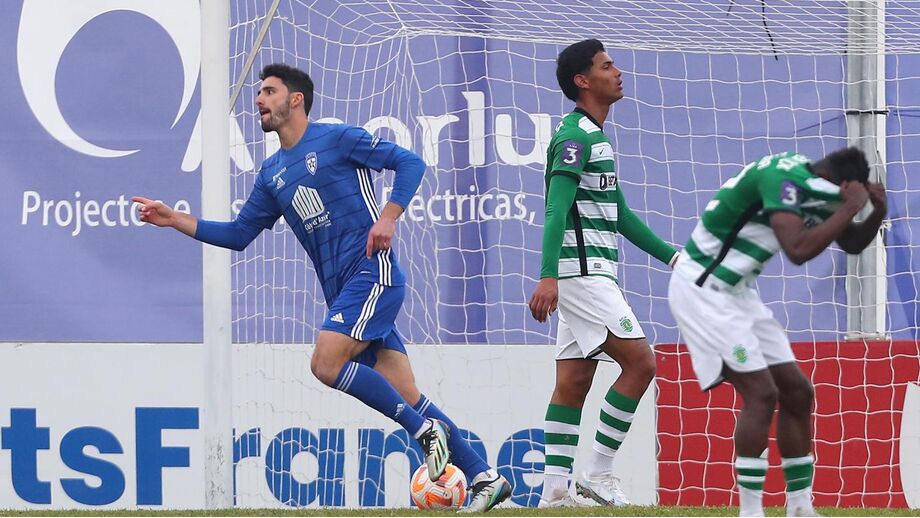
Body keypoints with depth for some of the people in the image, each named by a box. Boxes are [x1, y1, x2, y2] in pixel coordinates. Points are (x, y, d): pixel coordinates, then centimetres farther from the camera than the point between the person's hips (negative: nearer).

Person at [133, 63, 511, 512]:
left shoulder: (337, 139, -2)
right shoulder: (272, 173, 18)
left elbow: (409, 162, -4)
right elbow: (239, 235, 22)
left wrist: (388, 217, -16)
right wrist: (174, 220, 14)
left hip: (372, 272, -7)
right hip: (342, 290, 7)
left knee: (326, 363, -21)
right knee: (404, 395, 1)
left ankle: (426, 430, -10)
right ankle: (485, 477, 4)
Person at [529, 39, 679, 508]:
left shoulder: (595, 136, 21)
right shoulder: (576, 136, -12)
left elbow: (620, 214, 27)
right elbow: (556, 210, -23)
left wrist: (672, 257, 25)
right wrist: (548, 276, -33)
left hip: (593, 276, 10)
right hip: (581, 272, -10)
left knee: (573, 383, 6)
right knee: (640, 363, -11)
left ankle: (554, 491, 4)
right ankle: (598, 473, -8)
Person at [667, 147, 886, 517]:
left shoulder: (814, 186, 5)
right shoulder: (782, 178, -24)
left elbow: (852, 243, 18)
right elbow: (798, 250, -37)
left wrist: (877, 213, -2)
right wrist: (849, 207, -29)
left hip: (735, 291, 10)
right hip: (702, 289, -10)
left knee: (797, 392, 8)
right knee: (761, 393, -16)